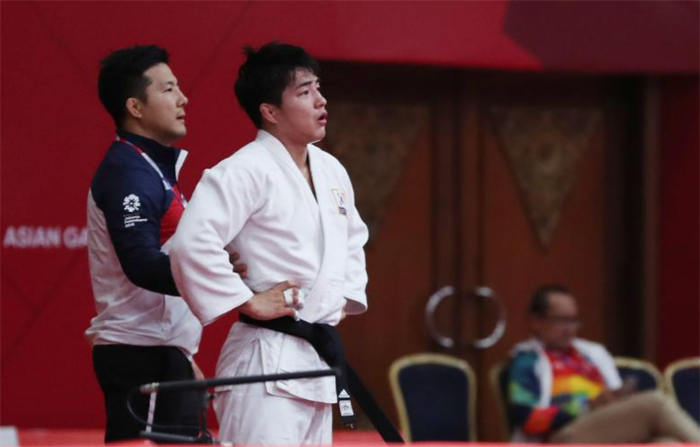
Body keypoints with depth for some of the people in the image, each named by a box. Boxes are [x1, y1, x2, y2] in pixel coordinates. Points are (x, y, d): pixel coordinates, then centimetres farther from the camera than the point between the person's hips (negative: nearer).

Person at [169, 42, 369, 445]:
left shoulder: (330, 170, 14)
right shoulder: (246, 171, -14)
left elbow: (353, 238, 33)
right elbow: (192, 242, -26)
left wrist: (346, 296, 18)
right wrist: (247, 302, -20)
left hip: (316, 360, 9)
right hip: (268, 358, -9)